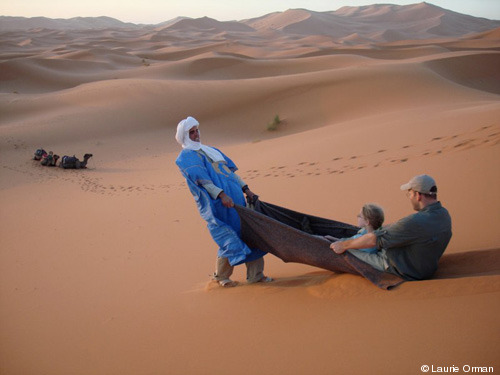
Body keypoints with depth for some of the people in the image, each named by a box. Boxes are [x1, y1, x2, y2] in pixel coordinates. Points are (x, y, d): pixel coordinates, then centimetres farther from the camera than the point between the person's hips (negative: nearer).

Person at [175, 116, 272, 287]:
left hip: (236, 198, 7)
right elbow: (201, 178, -12)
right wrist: (221, 194, -23)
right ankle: (221, 276, 15)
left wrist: (245, 188, 12)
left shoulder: (210, 150, 25)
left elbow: (230, 170, 23)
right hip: (217, 203, -7)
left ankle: (255, 274, 9)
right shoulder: (186, 157, 2)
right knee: (228, 239, -6)